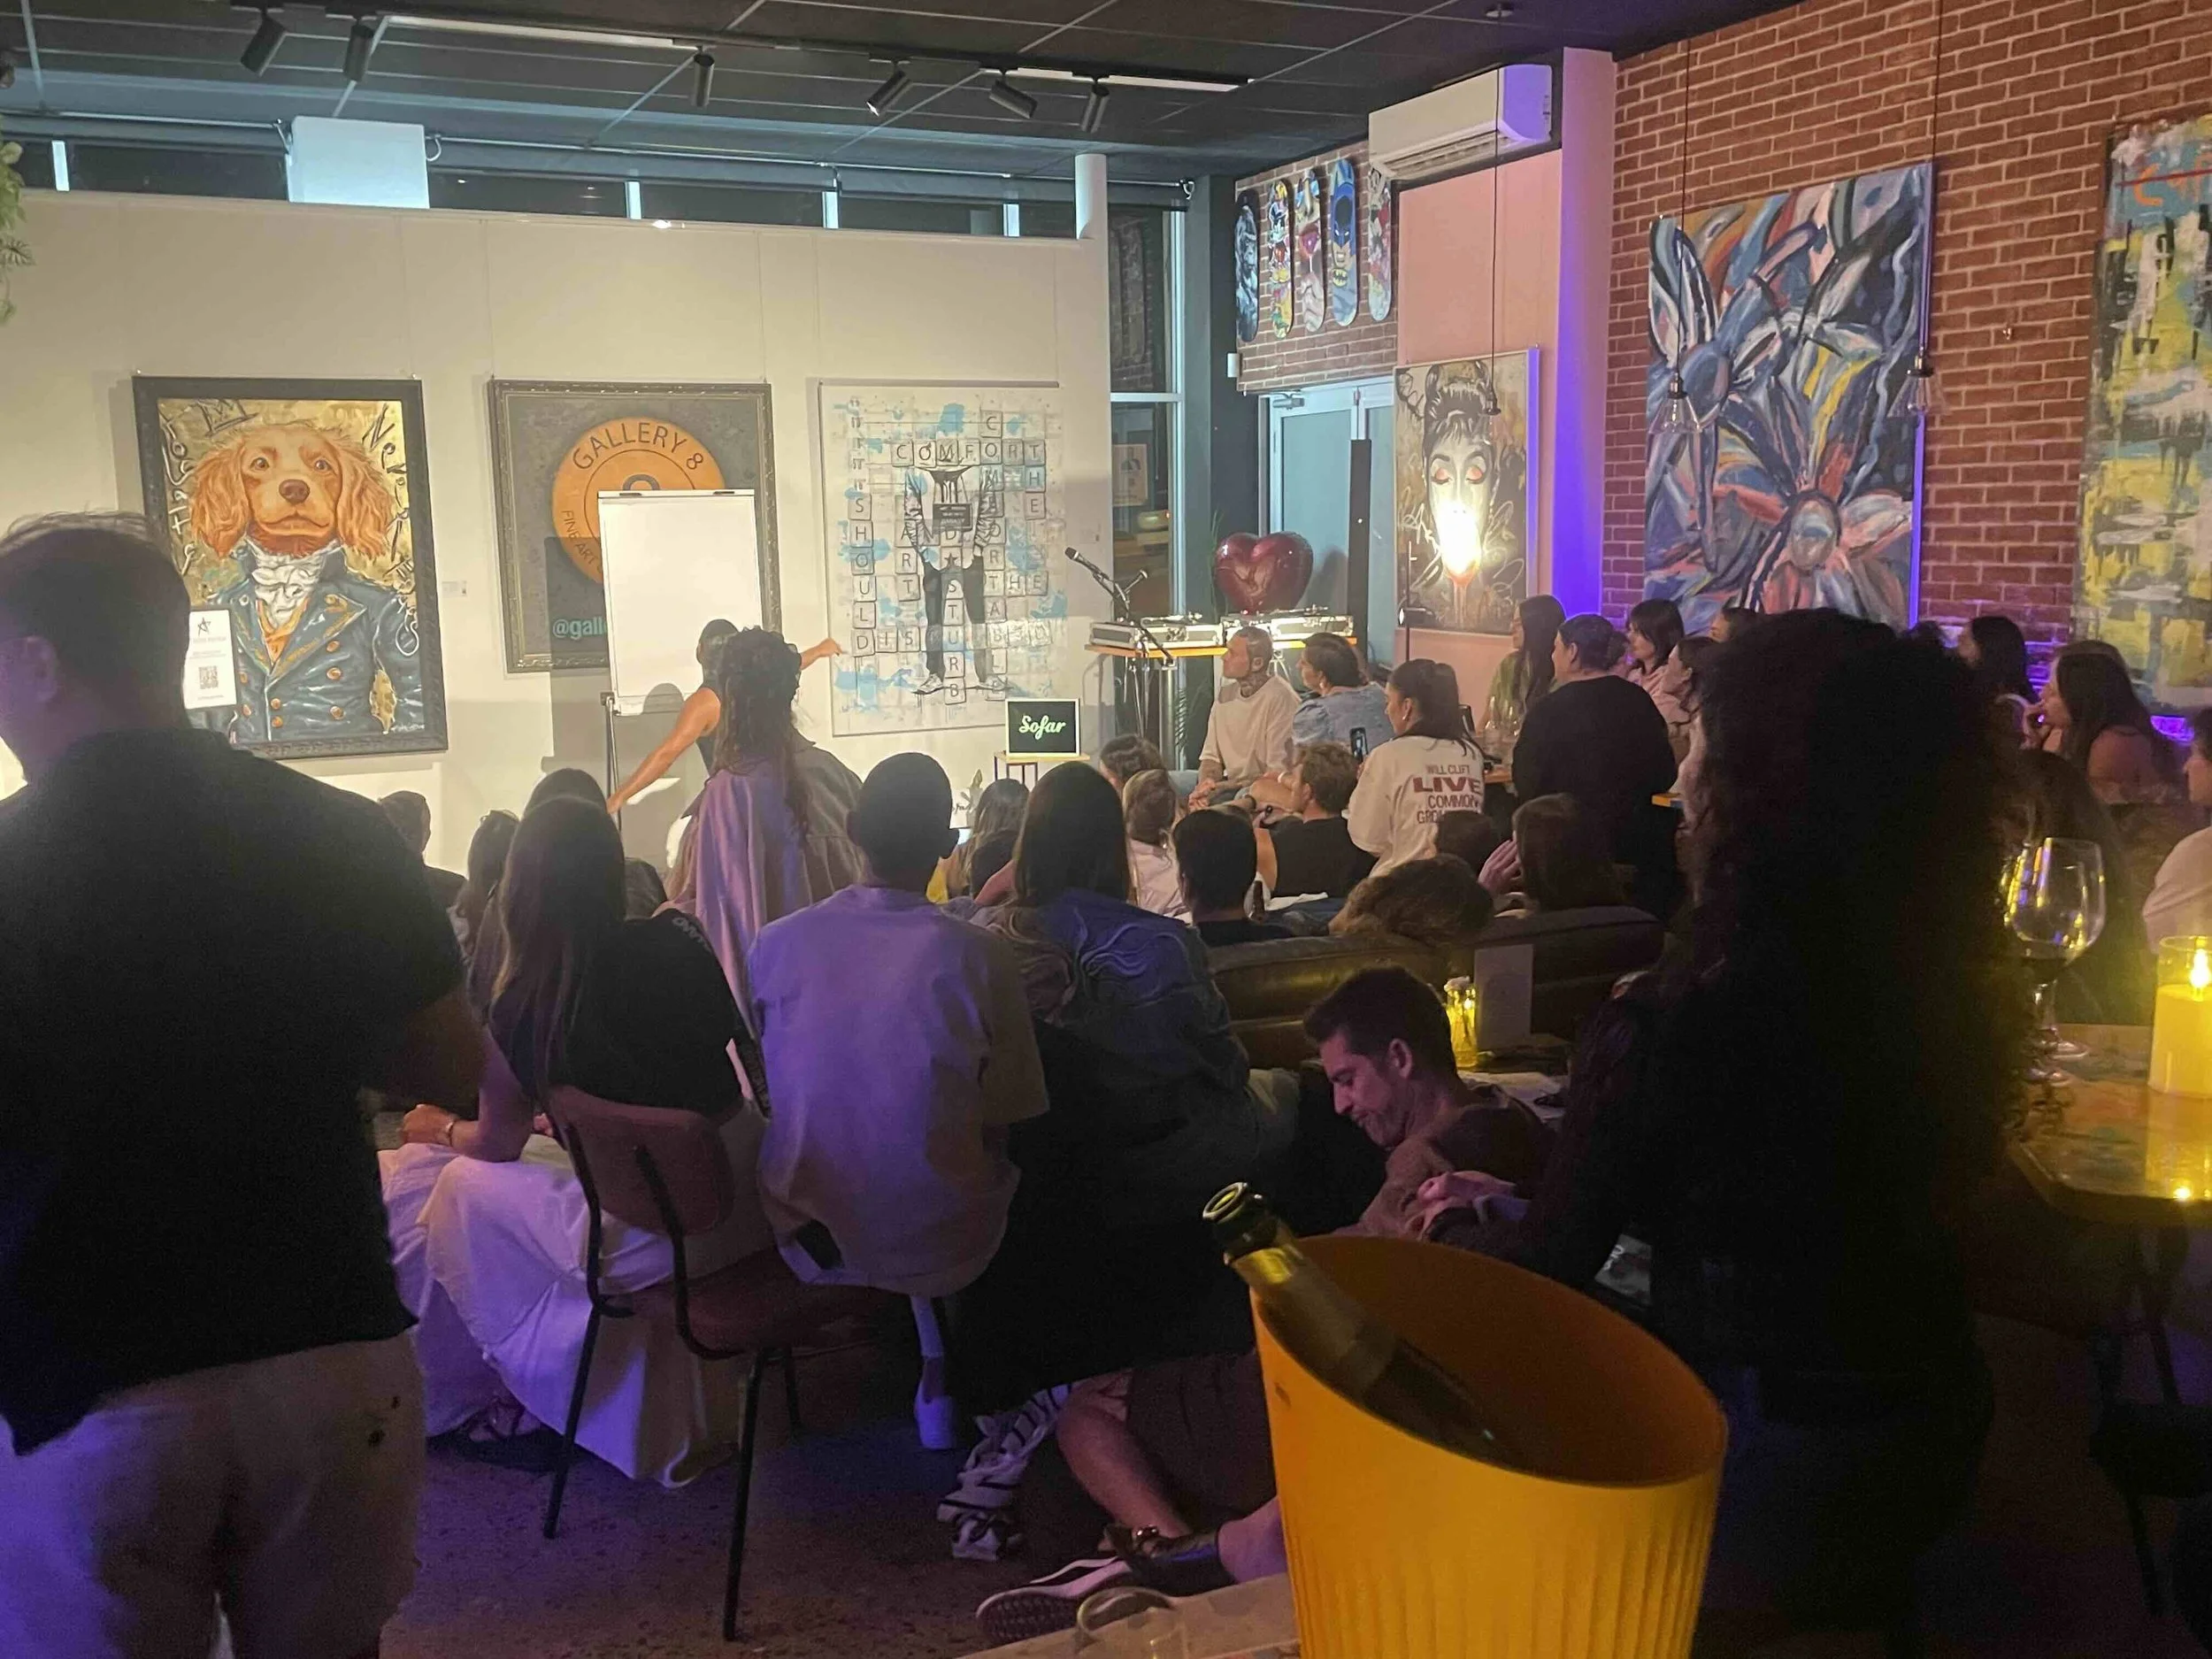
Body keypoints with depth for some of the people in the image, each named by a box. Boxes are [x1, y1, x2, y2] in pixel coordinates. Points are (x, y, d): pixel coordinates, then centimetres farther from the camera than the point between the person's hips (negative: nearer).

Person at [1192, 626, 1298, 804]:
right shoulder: (1225, 695, 8)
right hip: (1230, 786, 7)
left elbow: (1278, 774, -17)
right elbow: (1211, 756, 12)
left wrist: (1224, 787, -19)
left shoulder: (1280, 698, -16)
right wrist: (1205, 785, -10)